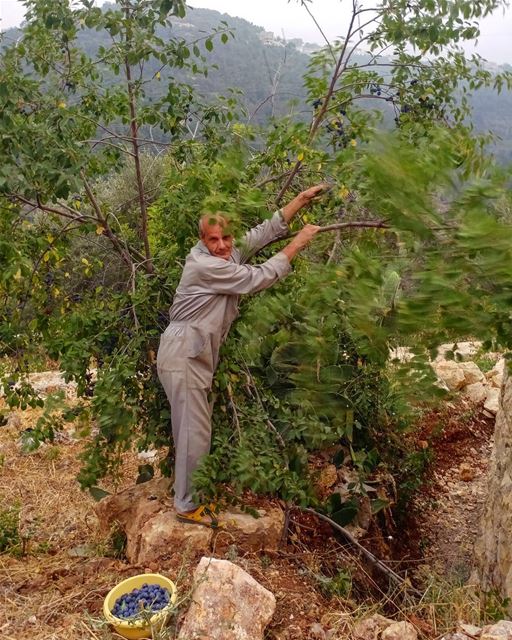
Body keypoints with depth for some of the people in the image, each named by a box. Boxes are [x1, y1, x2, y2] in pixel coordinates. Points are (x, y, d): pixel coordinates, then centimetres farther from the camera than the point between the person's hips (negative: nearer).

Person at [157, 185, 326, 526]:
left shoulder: (230, 255, 8)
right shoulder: (205, 265, -18)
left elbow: (265, 231, 8)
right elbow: (259, 278, -18)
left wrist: (303, 198, 4)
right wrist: (297, 245, -11)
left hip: (197, 354, 9)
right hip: (183, 355, -9)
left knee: (194, 428, 15)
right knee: (194, 431, -4)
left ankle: (191, 495, 28)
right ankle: (187, 506, 10)